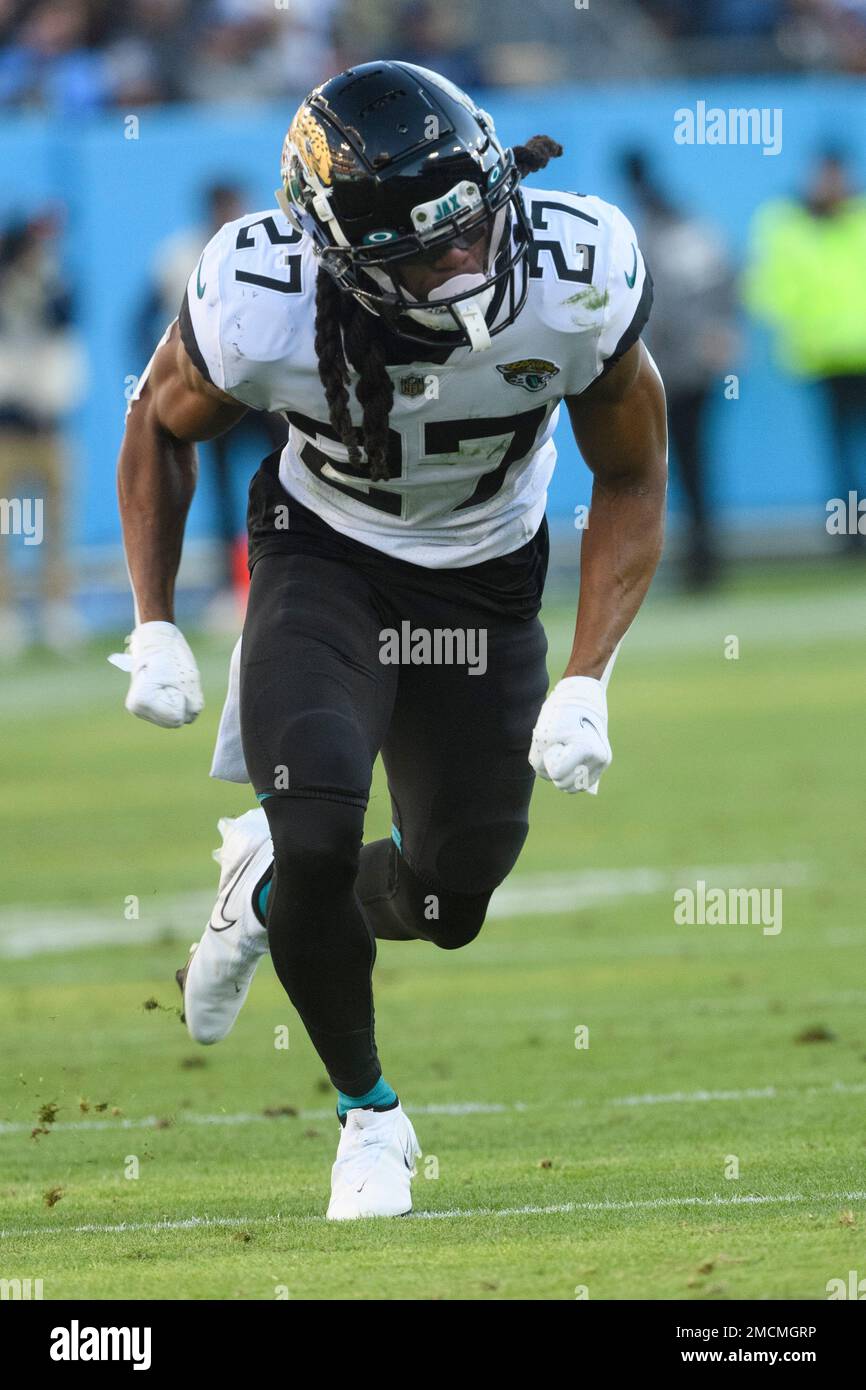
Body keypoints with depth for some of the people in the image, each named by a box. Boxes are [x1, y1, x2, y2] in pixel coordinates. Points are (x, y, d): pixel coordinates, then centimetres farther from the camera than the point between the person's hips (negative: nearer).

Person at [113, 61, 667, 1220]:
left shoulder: (581, 279, -31)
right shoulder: (260, 303, -32)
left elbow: (631, 484, -12)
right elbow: (161, 428, -7)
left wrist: (586, 686, -19)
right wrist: (154, 630, -9)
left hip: (486, 581, 2)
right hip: (326, 556, -2)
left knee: (448, 903, 5)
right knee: (320, 834, -22)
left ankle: (273, 886, 40)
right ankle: (367, 1113, 5)